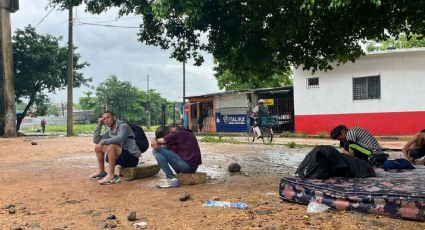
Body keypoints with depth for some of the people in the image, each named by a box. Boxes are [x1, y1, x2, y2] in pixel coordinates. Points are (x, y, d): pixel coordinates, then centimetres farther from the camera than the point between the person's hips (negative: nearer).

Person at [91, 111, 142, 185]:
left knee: (112, 146, -32)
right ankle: (101, 172, 16)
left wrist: (102, 142, -25)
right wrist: (99, 125, 5)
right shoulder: (110, 131, 12)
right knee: (98, 147, 10)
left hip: (132, 157, -8)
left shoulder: (123, 126, -11)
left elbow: (120, 138, -32)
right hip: (122, 157, 8)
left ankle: (111, 176, -28)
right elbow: (96, 140, 8)